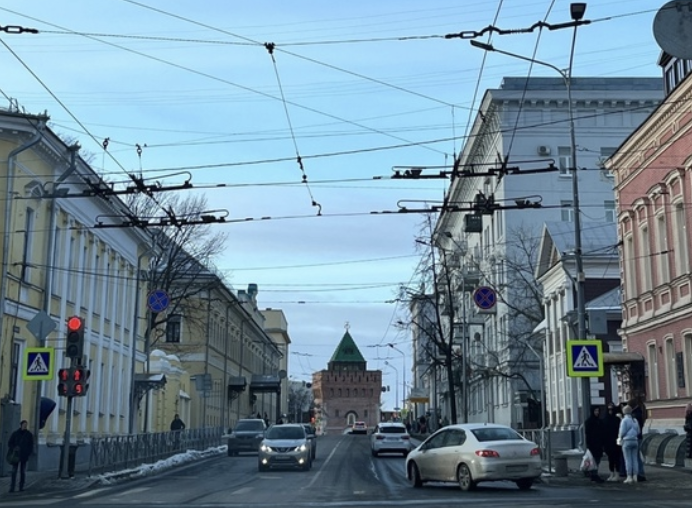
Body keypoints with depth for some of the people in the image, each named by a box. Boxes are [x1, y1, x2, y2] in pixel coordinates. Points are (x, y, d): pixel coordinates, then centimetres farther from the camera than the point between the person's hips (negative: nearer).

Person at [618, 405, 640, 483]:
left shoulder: (624, 420, -9)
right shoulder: (635, 420, 10)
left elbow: (622, 432, -11)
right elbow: (638, 431, 12)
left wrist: (620, 436, 8)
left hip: (627, 441, -6)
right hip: (635, 441, 6)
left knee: (628, 459, -4)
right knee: (634, 459, 7)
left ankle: (629, 477, -5)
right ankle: (635, 477, 7)